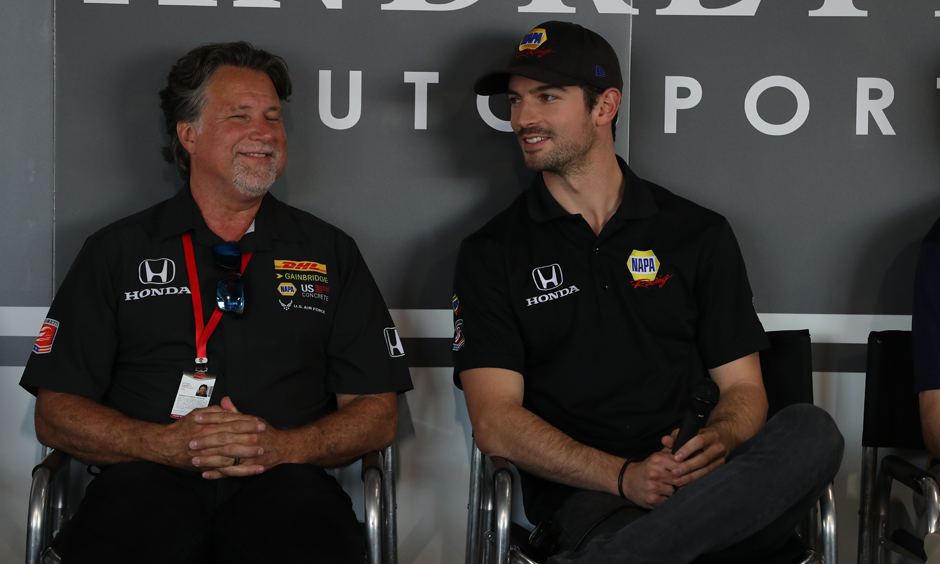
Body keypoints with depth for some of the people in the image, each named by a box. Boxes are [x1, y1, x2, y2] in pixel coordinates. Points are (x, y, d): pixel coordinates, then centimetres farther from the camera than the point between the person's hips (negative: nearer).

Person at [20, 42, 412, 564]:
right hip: (150, 481, -1)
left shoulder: (330, 252, 18)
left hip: (281, 484, 1)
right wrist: (167, 442, -10)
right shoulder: (116, 250, 15)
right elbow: (54, 413, 9)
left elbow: (378, 415, 13)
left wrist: (281, 447, -8)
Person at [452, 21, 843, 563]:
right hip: (587, 495, -5)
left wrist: (718, 442, -13)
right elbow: (494, 421, 0)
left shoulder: (700, 234, 15)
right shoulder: (492, 254, 10)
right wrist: (623, 476, -16)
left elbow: (744, 388, 13)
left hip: (707, 480, 6)